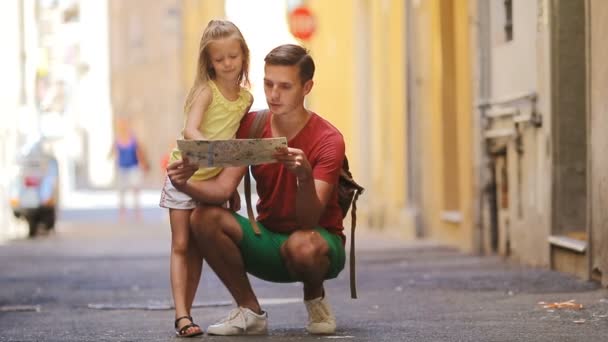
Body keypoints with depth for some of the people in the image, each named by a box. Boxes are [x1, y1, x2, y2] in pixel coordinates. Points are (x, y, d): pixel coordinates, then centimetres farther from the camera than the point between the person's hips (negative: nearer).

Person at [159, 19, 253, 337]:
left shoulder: (246, 98, 3)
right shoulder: (206, 90, -13)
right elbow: (190, 130, -26)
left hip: (216, 179, 5)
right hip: (185, 174, -5)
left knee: (197, 249, 7)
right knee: (181, 245, -4)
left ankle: (186, 314, 11)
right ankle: (181, 316, -9)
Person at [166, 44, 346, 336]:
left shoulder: (327, 140, -18)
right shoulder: (251, 126, -4)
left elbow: (309, 222, -28)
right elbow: (223, 188, -14)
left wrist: (305, 177, -48)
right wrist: (185, 184, -35)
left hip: (321, 239, -4)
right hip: (268, 241, 4)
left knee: (302, 244, -40)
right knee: (204, 219, -21)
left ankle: (315, 298, -3)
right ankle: (250, 312, -6)